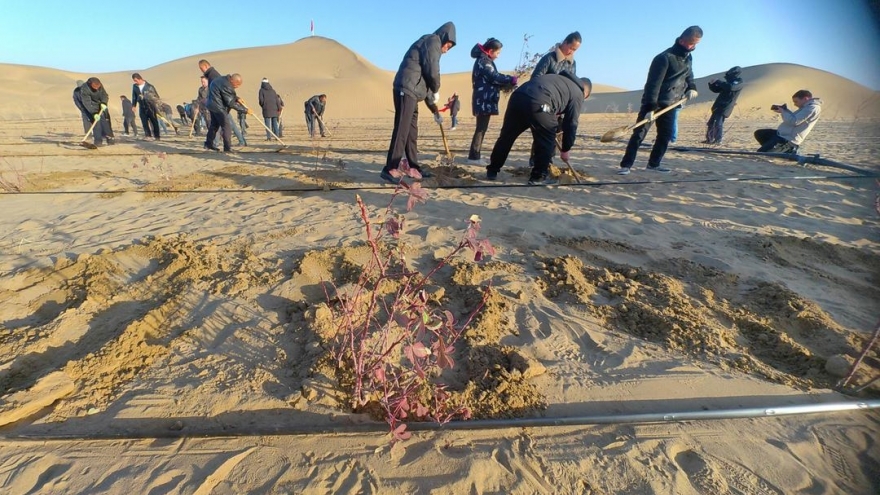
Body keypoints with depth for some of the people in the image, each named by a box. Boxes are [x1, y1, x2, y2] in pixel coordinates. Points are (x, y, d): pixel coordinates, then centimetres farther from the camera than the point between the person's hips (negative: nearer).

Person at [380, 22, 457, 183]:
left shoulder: (431, 46, 30)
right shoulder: (432, 41, 2)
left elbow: (425, 80, 30)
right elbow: (432, 71, -12)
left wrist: (435, 111, 29)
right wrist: (436, 91, 8)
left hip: (411, 92, 10)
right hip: (406, 90, -9)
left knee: (412, 132, 10)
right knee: (401, 131, -14)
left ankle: (414, 167, 16)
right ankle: (389, 170, -15)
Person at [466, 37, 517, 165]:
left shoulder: (485, 61, 23)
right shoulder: (483, 61, -8)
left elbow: (491, 80, 20)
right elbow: (494, 77, -18)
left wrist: (506, 83, 8)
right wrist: (511, 79, -11)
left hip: (485, 100, 10)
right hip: (484, 101, -10)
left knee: (481, 128, 10)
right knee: (481, 128, -11)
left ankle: (475, 155, 12)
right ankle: (474, 156, -12)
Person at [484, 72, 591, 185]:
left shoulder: (557, 78, 41)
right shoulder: (577, 93, 20)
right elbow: (571, 124, 17)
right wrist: (565, 149, 27)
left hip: (517, 97, 7)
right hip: (538, 104, -7)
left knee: (506, 136, 17)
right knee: (547, 141, 12)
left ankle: (492, 170, 27)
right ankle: (538, 177, 15)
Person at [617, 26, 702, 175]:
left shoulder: (688, 59, 10)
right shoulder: (665, 57, -15)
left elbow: (689, 76, 25)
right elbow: (653, 84, -21)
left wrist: (691, 88, 1)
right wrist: (650, 108, -27)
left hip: (670, 105, 8)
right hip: (652, 103, -8)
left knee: (666, 135, 6)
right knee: (639, 133, -12)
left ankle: (654, 163, 15)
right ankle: (626, 165, -12)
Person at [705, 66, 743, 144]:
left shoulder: (739, 83, -5)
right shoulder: (728, 83, 19)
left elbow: (731, 87, -26)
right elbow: (716, 89, 21)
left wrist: (718, 81, -23)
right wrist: (712, 84, 0)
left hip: (725, 107, -8)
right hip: (718, 106, 8)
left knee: (718, 123, -19)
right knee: (711, 123, 9)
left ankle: (718, 140, -19)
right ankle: (709, 139, 16)